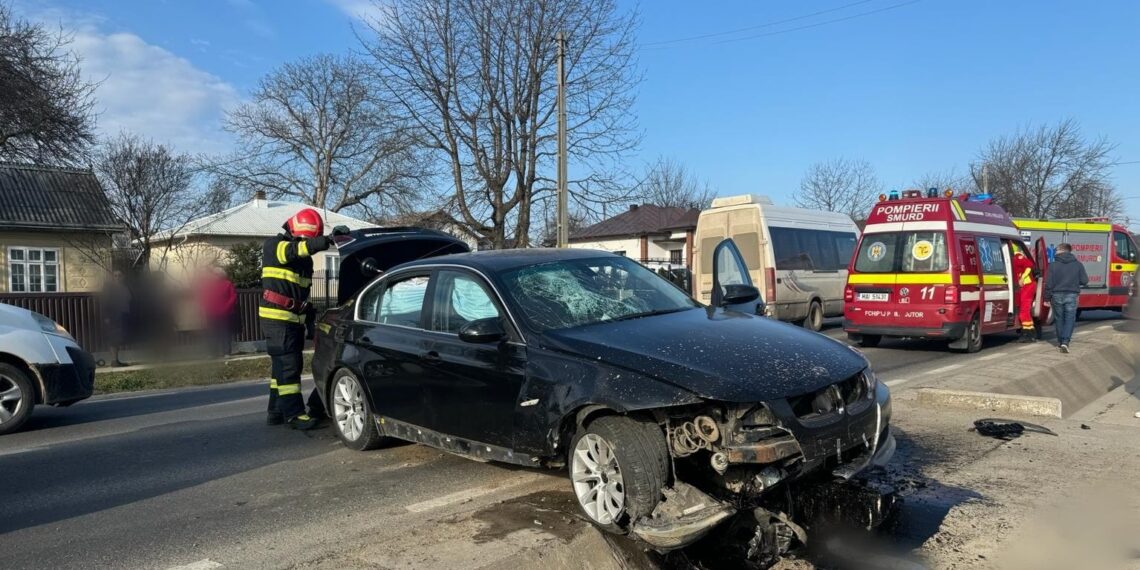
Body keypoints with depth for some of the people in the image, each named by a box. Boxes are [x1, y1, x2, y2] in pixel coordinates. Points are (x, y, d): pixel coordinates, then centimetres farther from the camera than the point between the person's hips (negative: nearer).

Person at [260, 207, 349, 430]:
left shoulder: (305, 259, 18)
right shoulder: (274, 246, -6)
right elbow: (293, 250, -29)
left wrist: (311, 318, 19)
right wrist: (321, 242, -43)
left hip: (295, 319, 8)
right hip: (277, 317, -8)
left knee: (282, 365, 13)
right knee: (287, 365, -9)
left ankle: (277, 412, 21)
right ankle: (294, 414, -6)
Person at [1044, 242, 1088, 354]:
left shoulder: (1053, 265, -3)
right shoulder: (1077, 264, 0)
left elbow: (1048, 283, -4)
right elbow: (1084, 281, 2)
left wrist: (1047, 297, 4)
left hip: (1057, 295, 0)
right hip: (1071, 295, 0)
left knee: (1059, 319, 12)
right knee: (1069, 319, 1)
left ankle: (1060, 342, 19)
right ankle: (1065, 341, -14)